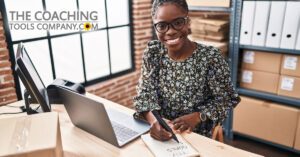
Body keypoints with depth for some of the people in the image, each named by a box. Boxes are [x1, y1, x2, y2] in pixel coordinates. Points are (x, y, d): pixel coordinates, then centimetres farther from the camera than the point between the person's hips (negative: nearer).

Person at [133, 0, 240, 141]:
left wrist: (197, 116, -22)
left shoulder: (210, 57, -12)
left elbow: (226, 100, -6)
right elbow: (145, 93, -6)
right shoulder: (153, 52, -3)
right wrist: (153, 120, -25)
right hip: (158, 133, 2)